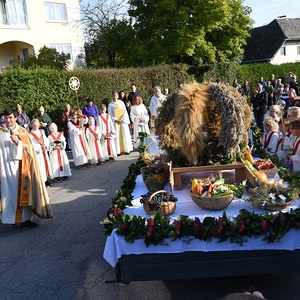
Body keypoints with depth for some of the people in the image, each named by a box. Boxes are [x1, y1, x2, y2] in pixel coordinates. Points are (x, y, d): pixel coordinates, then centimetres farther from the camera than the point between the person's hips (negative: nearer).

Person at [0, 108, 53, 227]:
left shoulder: (22, 132, 6)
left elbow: (29, 148, 0)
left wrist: (18, 141, -14)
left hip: (19, 167, 1)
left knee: (22, 190, 4)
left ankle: (24, 218, 11)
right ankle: (10, 217, 9)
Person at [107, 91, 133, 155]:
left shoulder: (121, 102, 8)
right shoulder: (110, 104, 4)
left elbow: (125, 111, 4)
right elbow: (110, 114, 1)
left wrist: (122, 119, -9)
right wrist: (116, 119, -12)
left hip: (123, 121, 1)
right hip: (115, 122, -1)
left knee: (125, 134, -1)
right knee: (117, 135, -4)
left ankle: (127, 149, 5)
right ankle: (118, 151, -4)